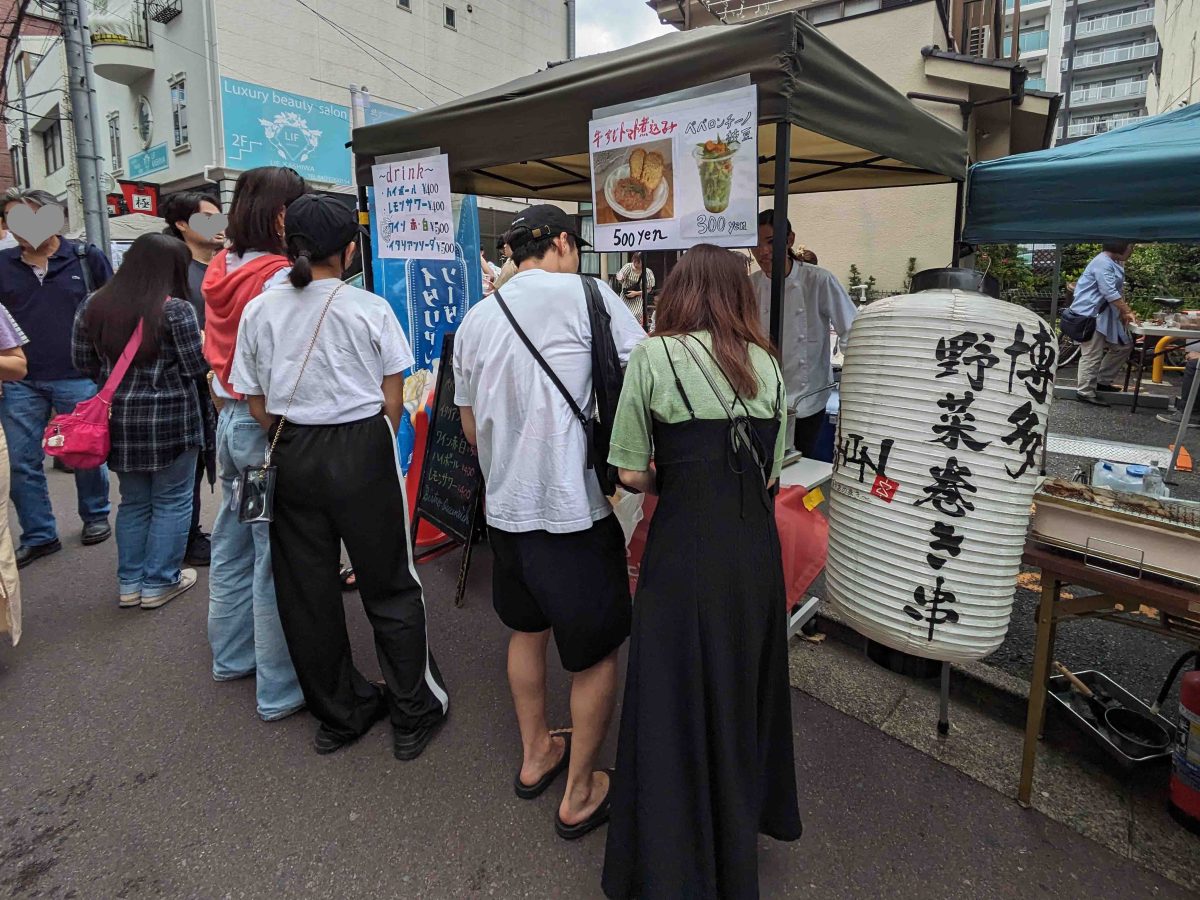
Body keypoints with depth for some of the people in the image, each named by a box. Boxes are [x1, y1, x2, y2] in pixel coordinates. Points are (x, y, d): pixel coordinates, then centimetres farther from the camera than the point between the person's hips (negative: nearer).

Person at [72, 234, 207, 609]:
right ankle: (159, 583, 15)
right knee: (171, 502, 7)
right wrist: (202, 342, 9)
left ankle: (130, 582, 25)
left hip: (119, 417, 6)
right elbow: (196, 367, -10)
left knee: (133, 501, 17)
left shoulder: (94, 305, 5)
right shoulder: (175, 309, -12)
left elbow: (84, 362, 10)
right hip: (169, 418, -5)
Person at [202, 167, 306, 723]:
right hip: (269, 427, -9)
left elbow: (214, 354, 15)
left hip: (230, 420, 9)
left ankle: (232, 656, 38)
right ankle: (281, 691, 12)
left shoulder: (221, 269, 8)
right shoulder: (279, 278, -18)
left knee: (232, 545, 20)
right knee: (277, 560, 0)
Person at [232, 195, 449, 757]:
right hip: (363, 448, -3)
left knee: (306, 589, 16)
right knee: (389, 585, 10)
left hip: (294, 456, 3)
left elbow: (258, 404, 3)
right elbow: (393, 399, -3)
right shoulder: (371, 309, -8)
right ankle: (415, 714, 21)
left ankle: (339, 713, 31)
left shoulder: (259, 312, 0)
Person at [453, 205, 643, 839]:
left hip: (504, 504, 7)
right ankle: (580, 794, 27)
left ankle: (535, 755, 44)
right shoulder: (585, 294, -9)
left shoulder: (475, 318, 8)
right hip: (574, 507, -6)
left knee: (527, 629, 26)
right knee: (596, 650, 12)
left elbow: (471, 428, 15)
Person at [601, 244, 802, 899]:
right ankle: (745, 824, 47)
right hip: (757, 549, 5)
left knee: (676, 704, 11)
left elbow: (630, 474, -8)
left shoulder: (654, 356, -8)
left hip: (685, 550, -4)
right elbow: (771, 474, 5)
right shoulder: (765, 362, 4)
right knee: (744, 690, 24)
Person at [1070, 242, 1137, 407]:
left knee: (1123, 345, 14)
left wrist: (1124, 313, 8)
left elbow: (1118, 291, 17)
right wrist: (1128, 312, -19)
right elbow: (1110, 293, -23)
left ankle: (1102, 381, 22)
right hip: (1090, 314, -10)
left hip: (1104, 314, 10)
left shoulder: (1115, 263, 15)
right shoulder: (1103, 263, -17)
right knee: (1093, 355, -7)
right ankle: (1085, 392, 2)